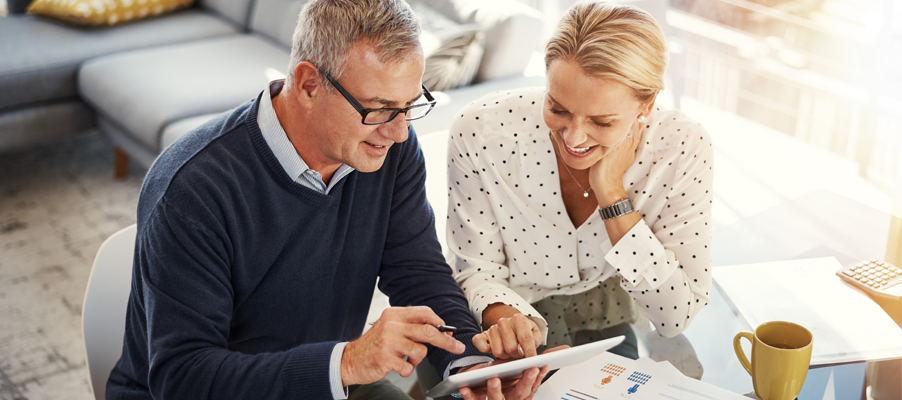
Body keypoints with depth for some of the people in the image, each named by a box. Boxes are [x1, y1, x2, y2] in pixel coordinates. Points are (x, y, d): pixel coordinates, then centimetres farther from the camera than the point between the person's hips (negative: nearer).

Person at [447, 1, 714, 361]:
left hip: (606, 332, 0)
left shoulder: (682, 148, -20)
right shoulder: (481, 131, -22)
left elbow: (675, 317, -20)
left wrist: (612, 194, -28)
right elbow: (478, 273, -11)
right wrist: (505, 319, -34)